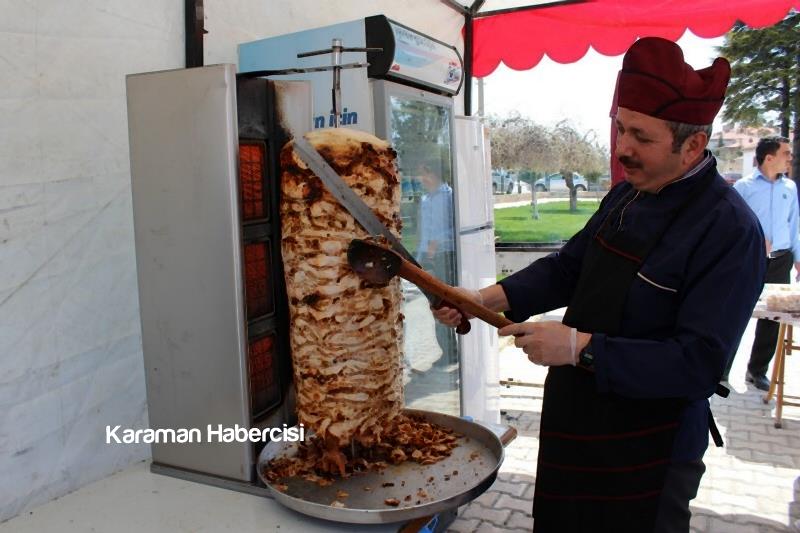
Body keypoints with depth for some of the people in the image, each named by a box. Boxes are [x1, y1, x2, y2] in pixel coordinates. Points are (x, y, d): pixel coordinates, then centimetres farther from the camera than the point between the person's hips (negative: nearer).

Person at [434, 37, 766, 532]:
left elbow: (700, 364, -26)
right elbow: (567, 268, 7)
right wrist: (487, 299, -7)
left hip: (647, 456, -7)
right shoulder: (626, 197, 3)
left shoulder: (730, 230, -22)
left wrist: (580, 347, -29)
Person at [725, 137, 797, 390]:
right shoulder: (744, 186, -5)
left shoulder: (790, 188, 9)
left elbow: (793, 227, 16)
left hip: (780, 261, 5)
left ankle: (757, 370, 23)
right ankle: (722, 368, 11)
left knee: (772, 318, 9)